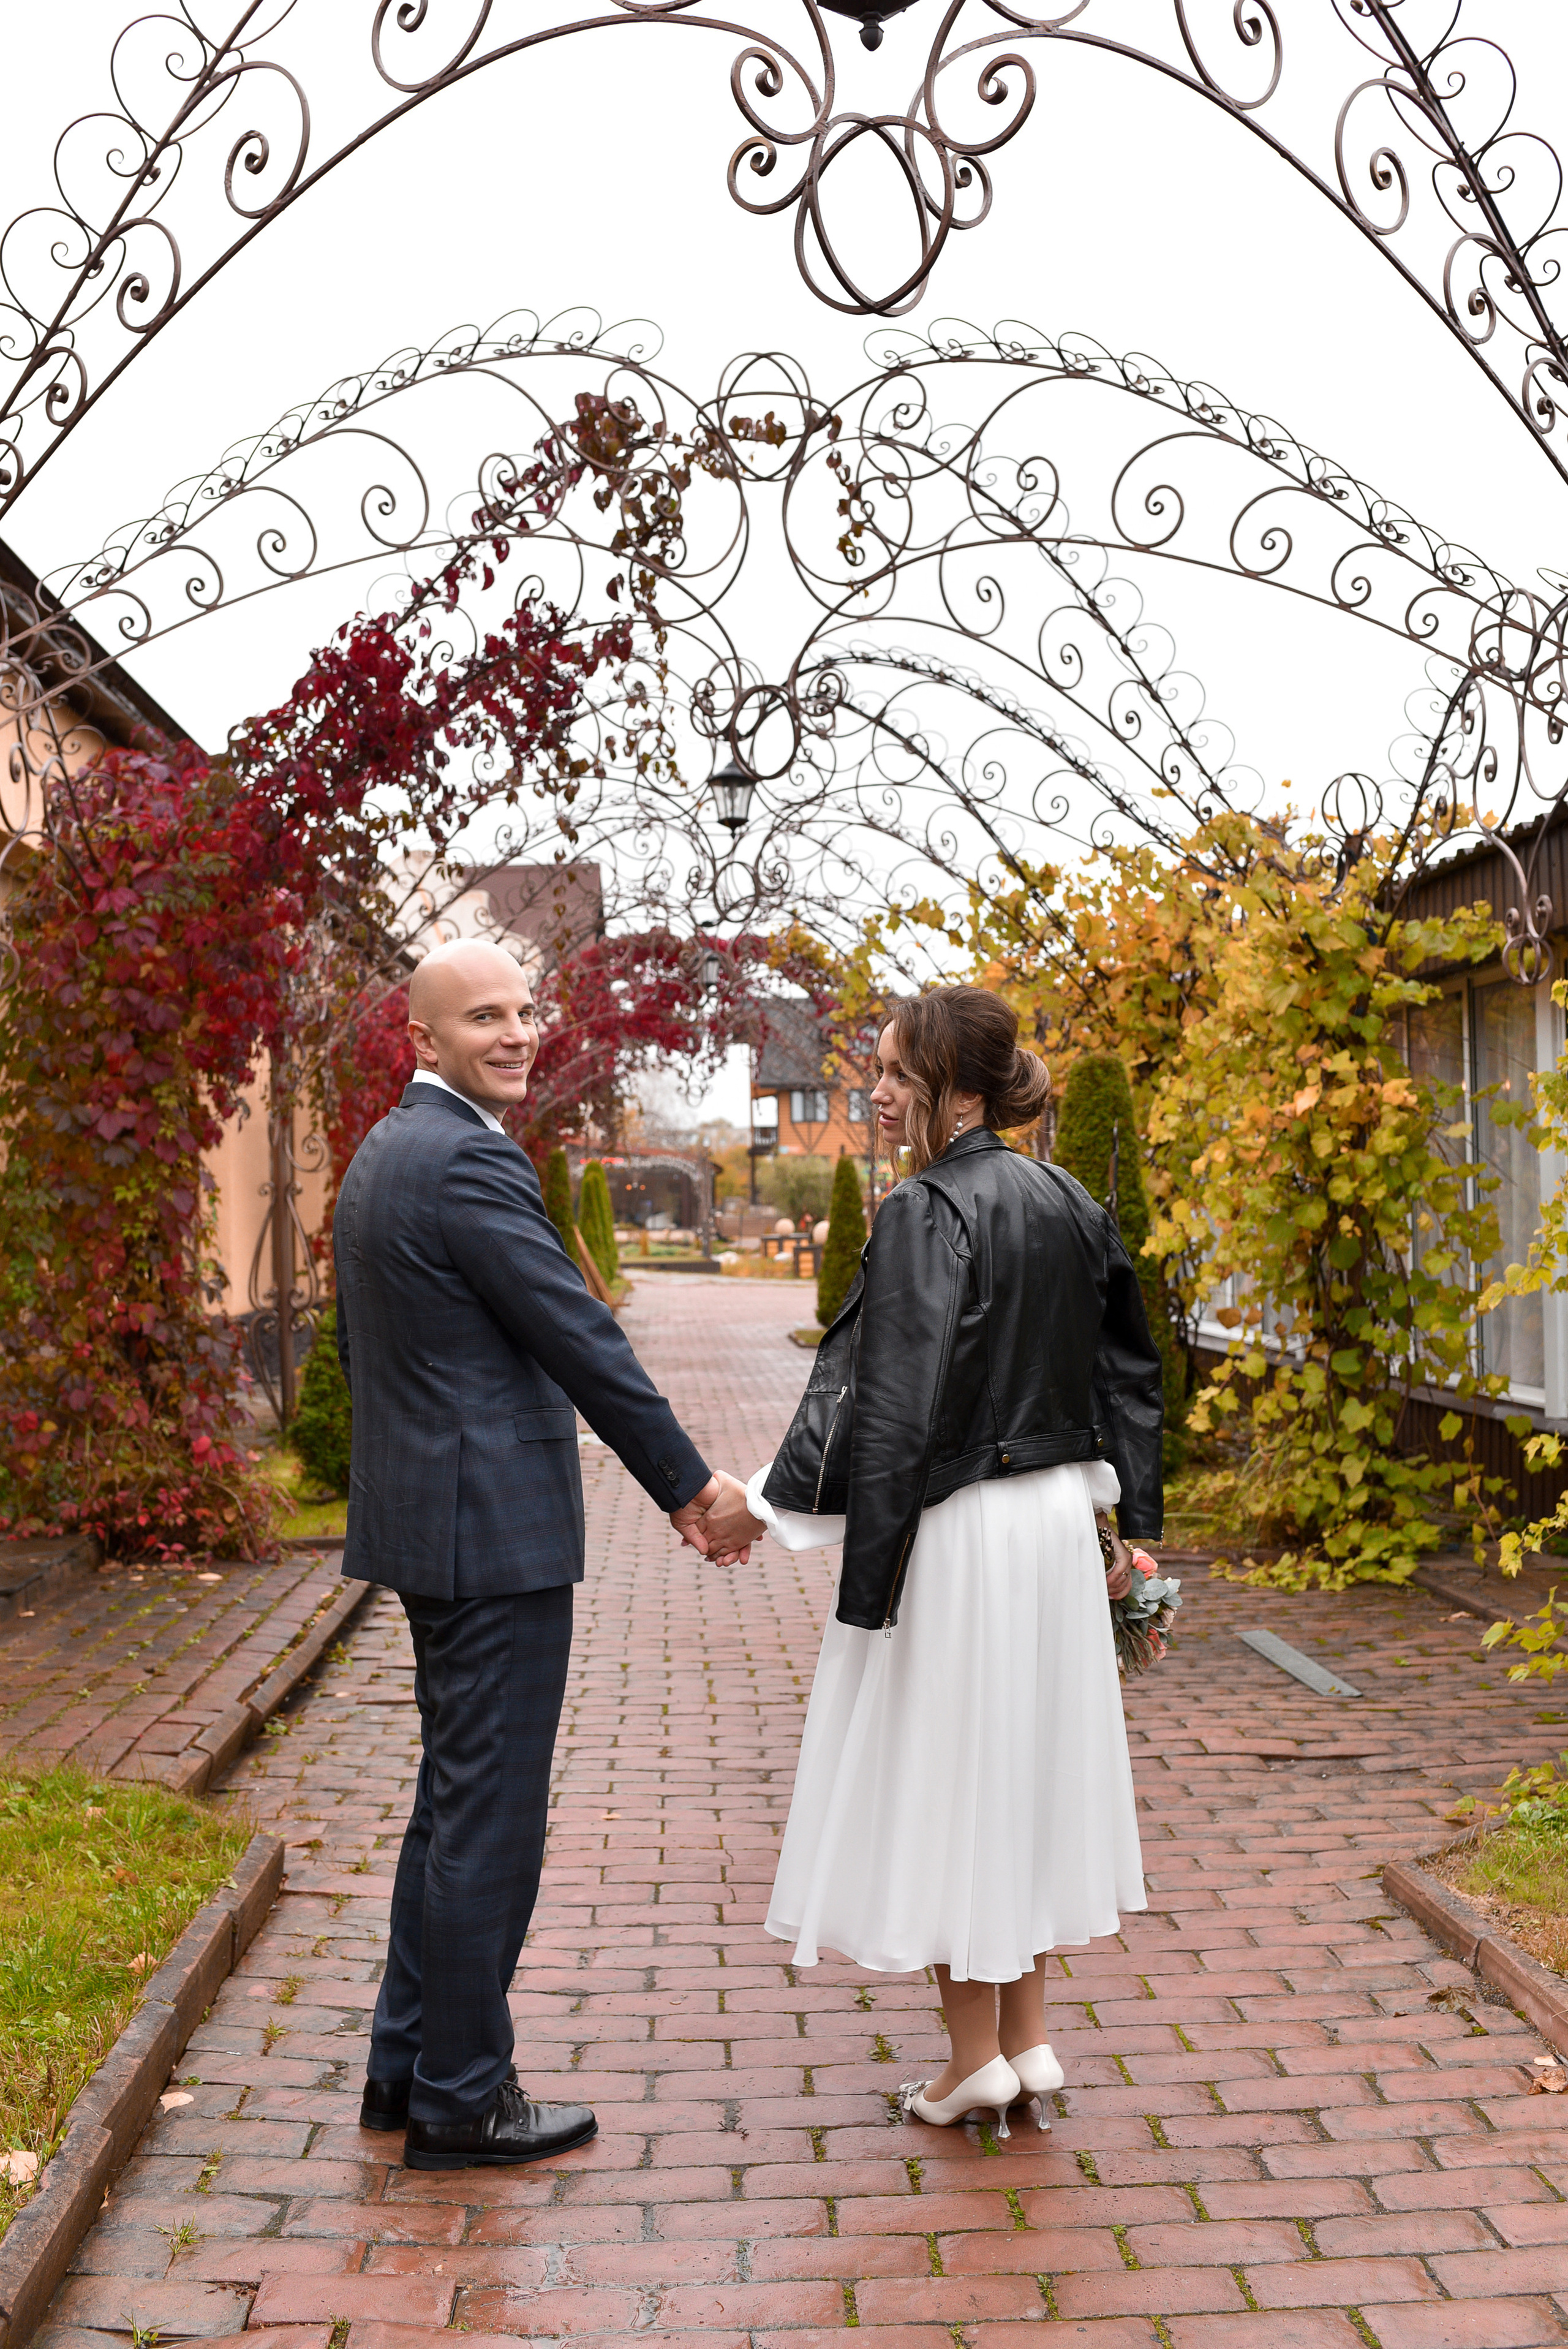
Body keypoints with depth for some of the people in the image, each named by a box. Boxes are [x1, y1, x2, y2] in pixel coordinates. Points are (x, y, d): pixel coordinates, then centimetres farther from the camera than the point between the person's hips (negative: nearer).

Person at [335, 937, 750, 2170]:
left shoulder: (381, 1155, 14)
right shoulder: (471, 1162, -18)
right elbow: (584, 1342, -17)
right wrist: (690, 1485, -9)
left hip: (426, 1519, 11)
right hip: (495, 1529, -11)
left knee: (455, 1797, 19)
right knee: (490, 1814, 0)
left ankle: (409, 2062, 28)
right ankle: (462, 2099, 11)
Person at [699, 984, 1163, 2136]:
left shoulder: (927, 1212, -18)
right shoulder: (1068, 1204, 7)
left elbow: (889, 1401, -23)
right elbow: (1129, 1370, 12)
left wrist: (765, 1505, -16)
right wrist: (1126, 1522, 19)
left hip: (955, 1532, -8)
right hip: (1056, 1521, 8)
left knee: (946, 1773, 5)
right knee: (1025, 1761, 17)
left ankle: (976, 2056, 16)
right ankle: (1030, 2039, 25)